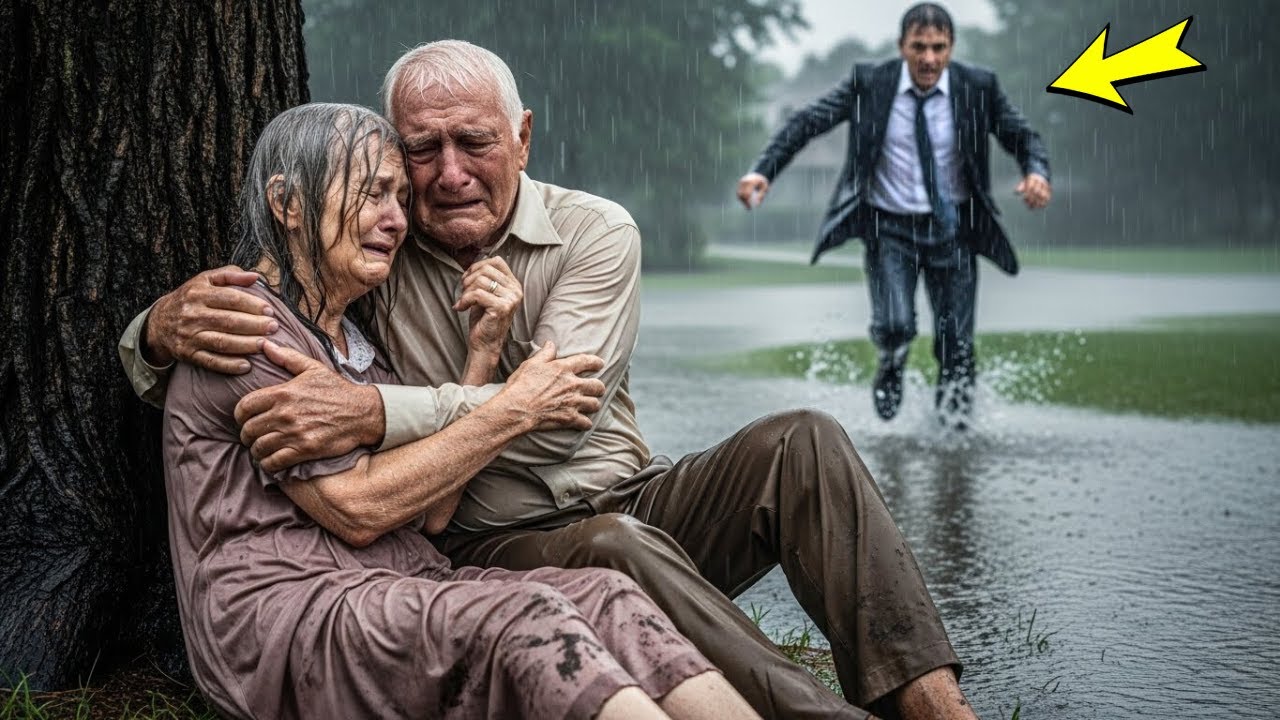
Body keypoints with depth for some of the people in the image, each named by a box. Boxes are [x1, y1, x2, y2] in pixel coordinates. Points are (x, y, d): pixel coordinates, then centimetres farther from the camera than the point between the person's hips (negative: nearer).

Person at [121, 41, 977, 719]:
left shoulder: (594, 231, -2)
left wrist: (377, 411, -33)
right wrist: (168, 324, -23)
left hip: (630, 503, 2)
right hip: (490, 549, -2)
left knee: (799, 442, -22)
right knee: (619, 548, -35)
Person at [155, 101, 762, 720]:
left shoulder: (358, 333, 23)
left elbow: (431, 512, 11)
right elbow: (354, 508, -12)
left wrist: (483, 351, 5)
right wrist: (512, 412, -6)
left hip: (398, 592, 7)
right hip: (279, 615, -7)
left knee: (600, 594, -19)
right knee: (522, 615, -32)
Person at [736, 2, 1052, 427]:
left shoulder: (978, 88, -5)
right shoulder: (869, 84, -7)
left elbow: (1021, 136, 3)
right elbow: (807, 122, -6)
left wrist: (1037, 171, -20)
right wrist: (763, 170, -19)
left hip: (953, 229, 1)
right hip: (889, 227, -1)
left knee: (957, 343, 1)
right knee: (895, 325, -19)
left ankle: (951, 408, 34)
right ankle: (891, 369, 19)